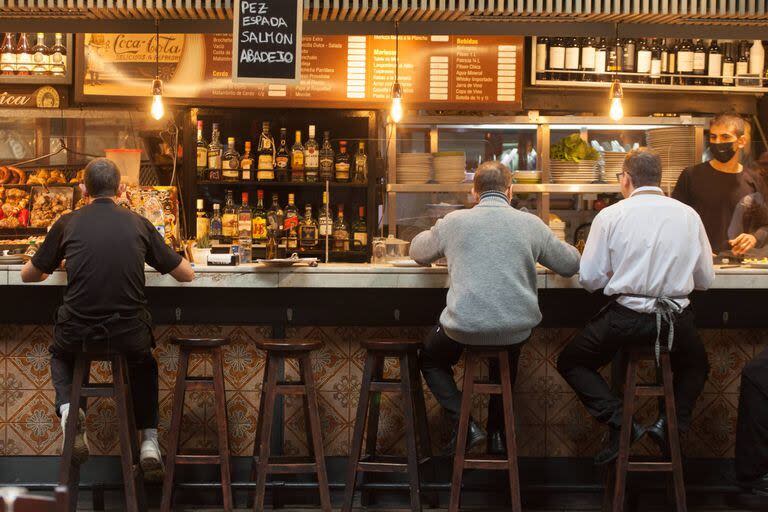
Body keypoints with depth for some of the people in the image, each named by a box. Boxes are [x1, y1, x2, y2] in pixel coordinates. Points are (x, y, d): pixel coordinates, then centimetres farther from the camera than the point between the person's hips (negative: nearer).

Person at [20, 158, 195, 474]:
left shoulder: (68, 224, 3)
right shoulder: (138, 224, 5)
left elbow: (28, 275, 16)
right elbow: (187, 275, 12)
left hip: (78, 332, 0)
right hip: (129, 334, 1)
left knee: (60, 354, 36)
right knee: (144, 363, 35)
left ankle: (67, 405, 7)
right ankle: (149, 439, 23)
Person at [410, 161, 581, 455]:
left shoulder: (453, 222, -1)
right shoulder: (531, 224, 0)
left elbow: (417, 252, 18)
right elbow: (571, 265, 12)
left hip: (464, 328, -2)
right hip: (517, 329, 2)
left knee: (430, 359, 28)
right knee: (506, 366, 37)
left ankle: (464, 425, 10)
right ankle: (497, 433, 35)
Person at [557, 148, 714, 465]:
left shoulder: (610, 216, -4)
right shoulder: (688, 215, 4)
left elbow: (589, 279, -2)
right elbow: (706, 280, 10)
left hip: (627, 318, -3)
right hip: (677, 319, 3)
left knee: (570, 362, 20)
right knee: (696, 367, 34)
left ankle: (619, 423, 2)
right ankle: (673, 423, 9)